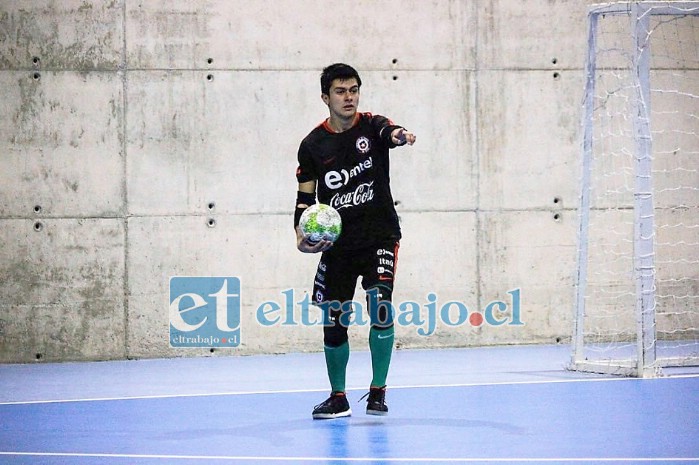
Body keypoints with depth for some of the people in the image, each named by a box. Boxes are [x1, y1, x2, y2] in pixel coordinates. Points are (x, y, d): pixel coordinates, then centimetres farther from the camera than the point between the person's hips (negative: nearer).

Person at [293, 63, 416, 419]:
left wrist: (400, 136, -53)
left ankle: (378, 392, -6)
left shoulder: (371, 126, -5)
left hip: (380, 237, -2)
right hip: (336, 244, 2)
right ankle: (338, 398, 24)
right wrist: (301, 234, -9)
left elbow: (389, 132, -29)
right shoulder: (313, 145, 1)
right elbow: (306, 196, 7)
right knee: (333, 322, 4)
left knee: (380, 307, -19)